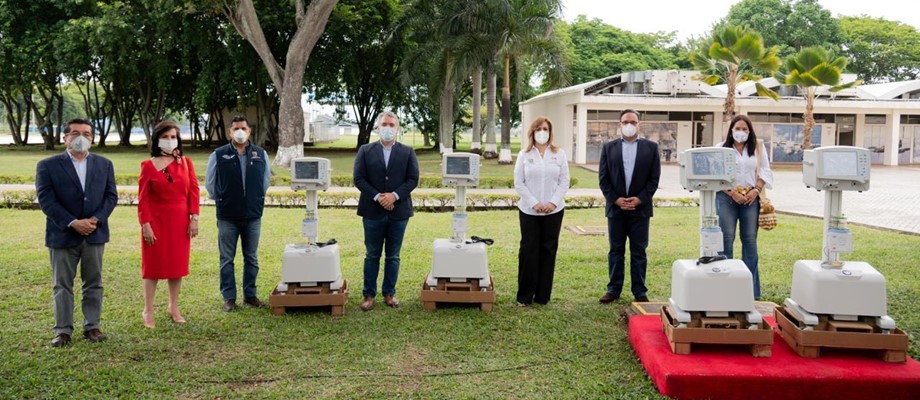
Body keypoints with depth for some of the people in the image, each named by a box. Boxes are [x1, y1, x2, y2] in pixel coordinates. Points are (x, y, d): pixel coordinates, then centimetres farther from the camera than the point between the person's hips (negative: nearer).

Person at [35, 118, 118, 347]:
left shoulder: (104, 164, 8)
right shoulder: (48, 166, -1)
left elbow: (111, 196, 4)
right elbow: (46, 200, -8)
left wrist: (96, 220, -12)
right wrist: (72, 223, -16)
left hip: (95, 234, 2)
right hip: (63, 235, -2)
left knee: (93, 283, 9)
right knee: (62, 285, 5)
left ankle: (92, 327, 18)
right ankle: (63, 330, 13)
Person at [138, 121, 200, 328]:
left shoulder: (185, 163, 4)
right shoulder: (148, 166, -3)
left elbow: (193, 191, 3)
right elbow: (143, 199, -5)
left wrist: (194, 218, -3)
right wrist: (145, 225, -11)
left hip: (181, 222, 3)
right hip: (157, 222, -3)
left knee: (178, 264, 10)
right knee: (153, 265, 4)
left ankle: (173, 307, 25)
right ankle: (148, 311, 13)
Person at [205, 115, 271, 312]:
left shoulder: (261, 154, 1)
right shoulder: (218, 155, -4)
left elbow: (266, 180, 14)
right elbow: (210, 183, 7)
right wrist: (220, 200, 12)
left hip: (253, 216, 2)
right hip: (227, 217, -2)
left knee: (251, 258, 11)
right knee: (226, 259, 5)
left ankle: (250, 294, 22)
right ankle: (229, 297, 14)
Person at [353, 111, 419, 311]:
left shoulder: (408, 152, 6)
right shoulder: (365, 151, 4)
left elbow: (413, 179, -1)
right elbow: (359, 179, -3)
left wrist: (394, 195, -15)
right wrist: (377, 197, -14)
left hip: (398, 211, 1)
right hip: (373, 211, -1)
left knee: (393, 256, 9)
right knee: (372, 256, 6)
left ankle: (389, 293, 19)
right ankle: (369, 294, 14)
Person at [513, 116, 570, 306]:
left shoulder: (559, 154, 5)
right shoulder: (524, 155, 2)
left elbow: (564, 182, 3)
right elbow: (518, 183, -1)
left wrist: (553, 202, -10)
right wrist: (534, 203, -11)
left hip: (554, 210, 1)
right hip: (529, 211, -1)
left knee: (548, 250, 4)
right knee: (528, 250, -1)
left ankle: (543, 295, 13)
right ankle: (525, 296, 8)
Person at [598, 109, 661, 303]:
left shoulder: (651, 147, 3)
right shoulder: (609, 148, 6)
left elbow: (654, 178, -1)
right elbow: (603, 178, 1)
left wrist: (639, 199, -11)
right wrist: (616, 200, -10)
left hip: (640, 207, -1)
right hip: (615, 207, 1)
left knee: (639, 251, 5)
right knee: (615, 250, 8)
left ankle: (639, 291, 12)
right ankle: (614, 289, 15)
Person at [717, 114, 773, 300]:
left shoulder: (758, 148, 11)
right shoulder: (722, 148, 3)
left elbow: (765, 171, 10)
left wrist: (756, 190, -6)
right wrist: (732, 193, -11)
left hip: (751, 198, 2)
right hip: (727, 197, -2)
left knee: (750, 240, 2)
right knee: (727, 238, -5)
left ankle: (751, 289, 8)